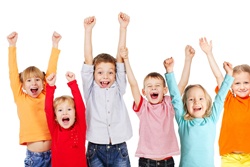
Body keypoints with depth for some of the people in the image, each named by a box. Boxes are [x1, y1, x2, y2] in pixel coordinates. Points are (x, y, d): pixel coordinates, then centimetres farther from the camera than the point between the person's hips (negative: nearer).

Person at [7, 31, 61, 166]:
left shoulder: (46, 95, 5)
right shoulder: (21, 98, 2)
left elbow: (51, 70, 6)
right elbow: (13, 72, -1)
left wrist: (55, 45, 7)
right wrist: (12, 46, -3)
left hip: (52, 153, 2)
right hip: (33, 155, -1)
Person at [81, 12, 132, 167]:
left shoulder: (118, 89, 5)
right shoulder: (91, 90, 3)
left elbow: (121, 57, -1)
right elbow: (88, 60, -5)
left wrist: (123, 28, -6)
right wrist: (88, 30, -10)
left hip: (119, 149, 1)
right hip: (96, 150, -1)